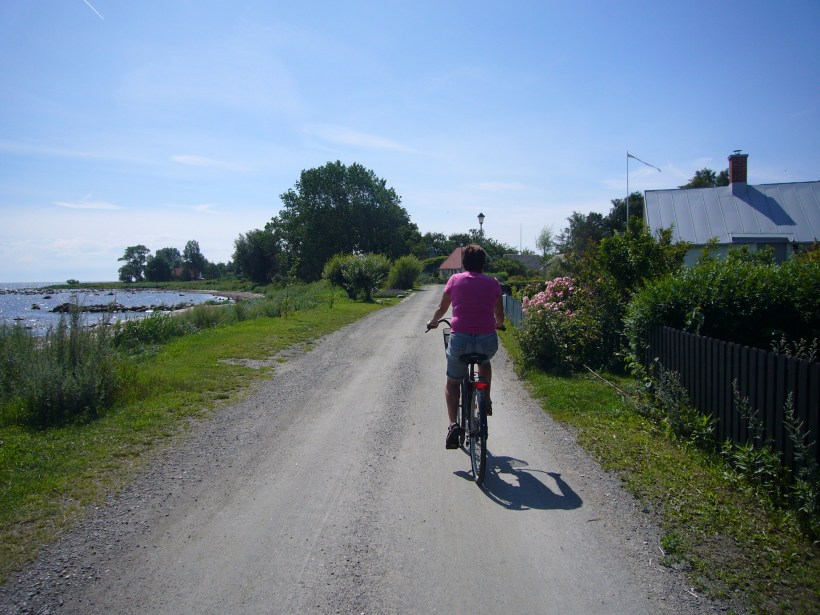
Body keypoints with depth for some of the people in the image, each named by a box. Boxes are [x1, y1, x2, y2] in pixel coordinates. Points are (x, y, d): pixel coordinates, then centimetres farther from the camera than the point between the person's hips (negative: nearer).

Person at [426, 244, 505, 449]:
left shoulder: (455, 280, 5)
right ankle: (486, 402, 27)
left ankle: (453, 424, -1)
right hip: (488, 340, 1)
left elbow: (442, 308, 17)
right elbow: (499, 315, 17)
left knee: (453, 382, 18)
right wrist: (498, 325, 41)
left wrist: (433, 322, 38)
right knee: (485, 362, 37)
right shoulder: (493, 283, 7)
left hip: (460, 338, -1)